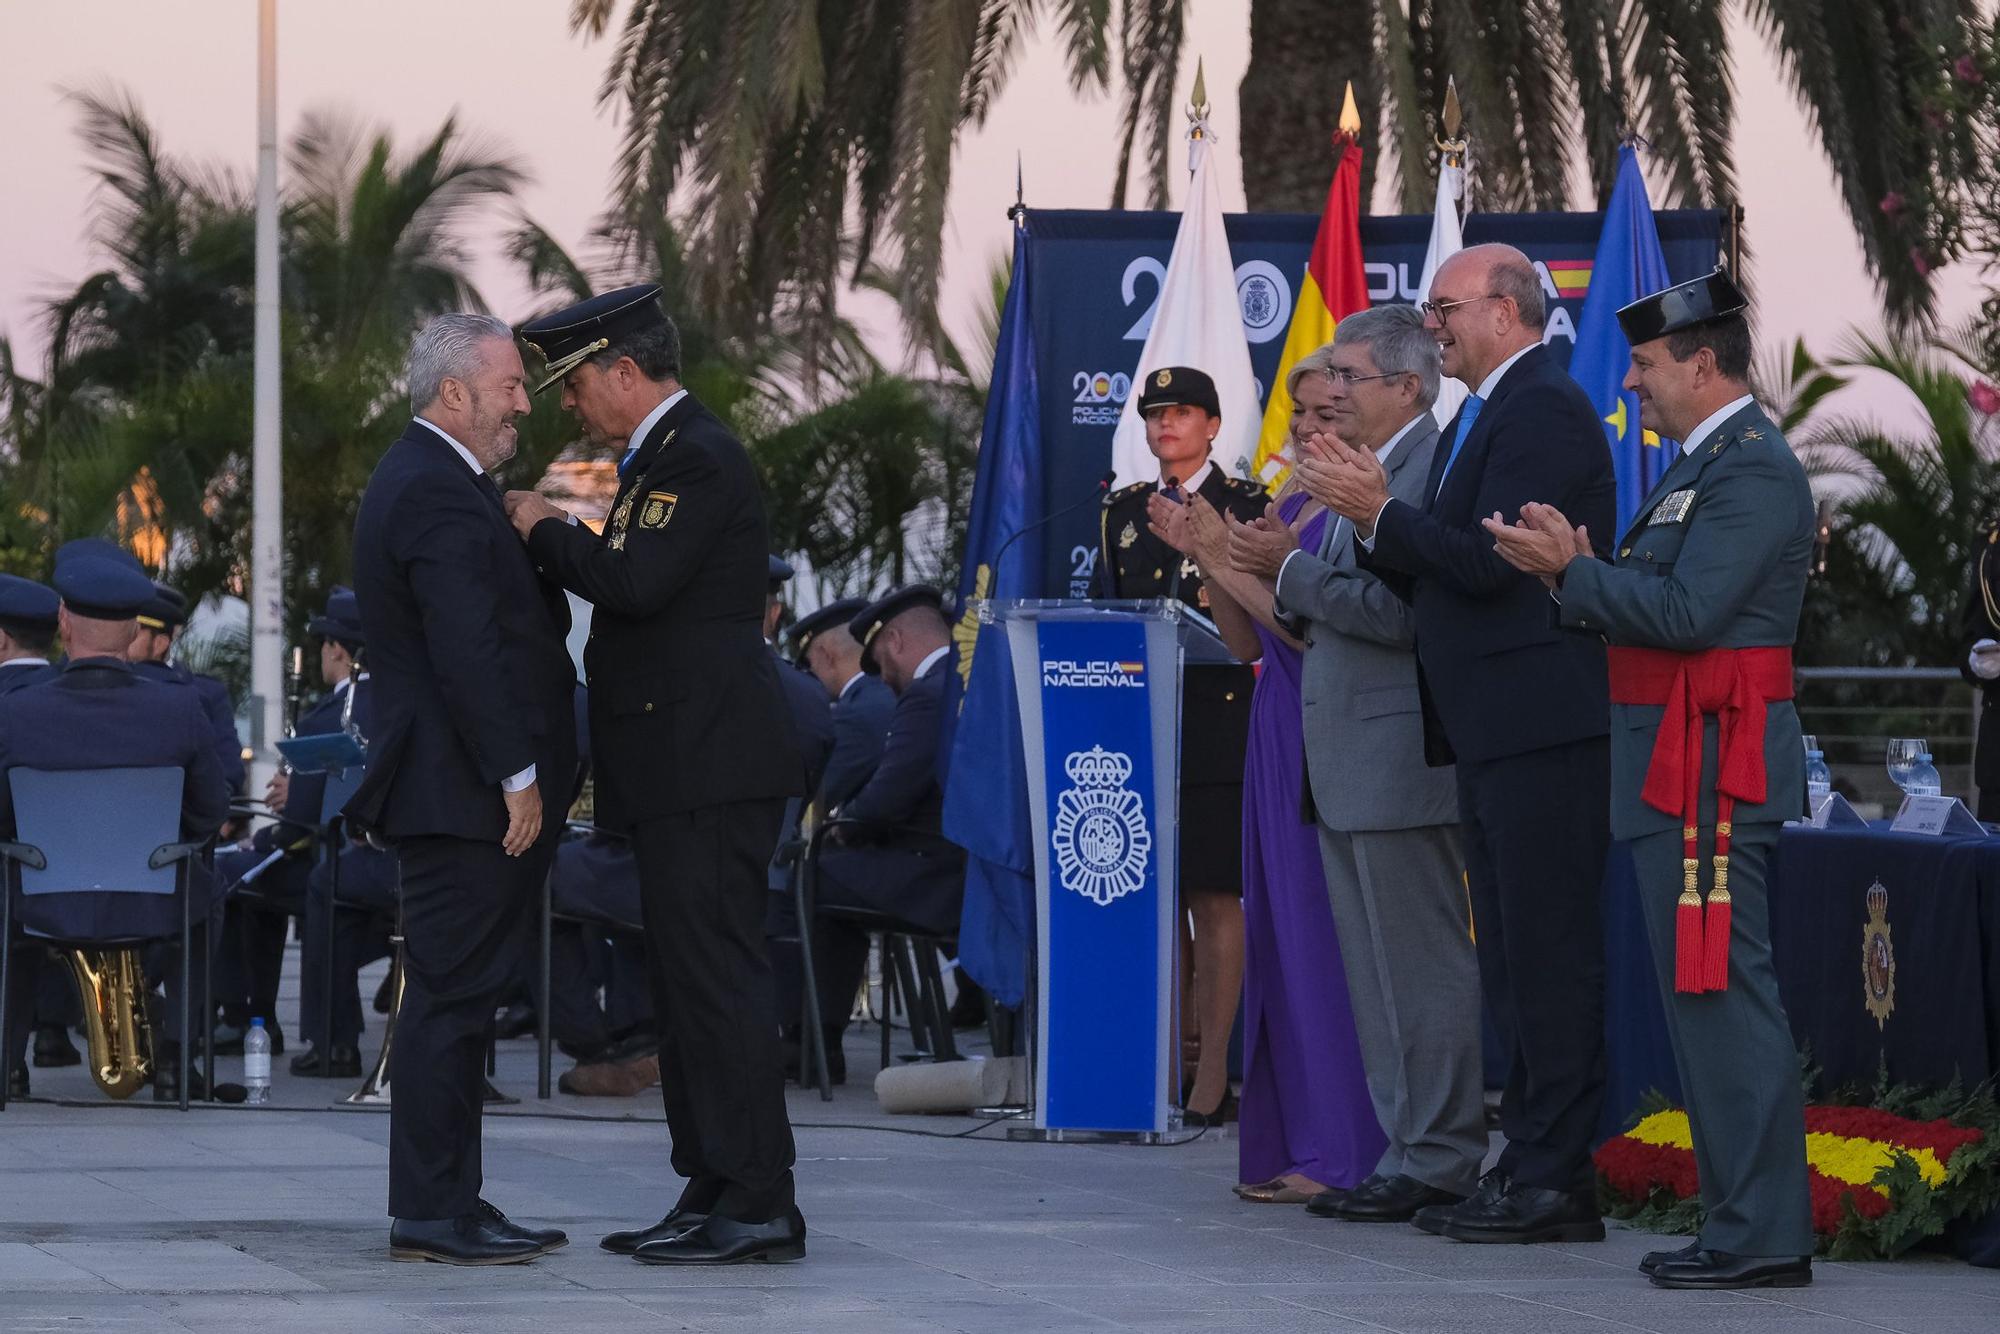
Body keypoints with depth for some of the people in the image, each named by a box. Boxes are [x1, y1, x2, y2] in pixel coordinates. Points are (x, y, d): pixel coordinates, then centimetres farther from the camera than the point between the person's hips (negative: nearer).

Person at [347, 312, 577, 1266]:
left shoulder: (425, 480, 19)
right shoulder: (439, 494, -17)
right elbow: (468, 649, -22)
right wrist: (516, 774, -21)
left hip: (457, 792, 11)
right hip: (465, 793, -11)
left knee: (455, 998, 12)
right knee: (450, 995, -8)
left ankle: (445, 1205, 17)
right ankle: (432, 1212, -6)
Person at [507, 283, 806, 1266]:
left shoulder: (698, 458, -13)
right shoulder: (668, 455, 20)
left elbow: (638, 583, -23)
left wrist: (548, 531, -9)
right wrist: (555, 541, 11)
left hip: (708, 768, -11)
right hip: (682, 769, 11)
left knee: (716, 974, -10)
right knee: (688, 980, 12)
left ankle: (760, 1205, -9)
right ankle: (711, 1193, 17)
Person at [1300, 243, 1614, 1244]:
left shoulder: (1544, 411, -12)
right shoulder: (1476, 419, 20)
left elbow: (1489, 563, -21)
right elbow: (1435, 579, 20)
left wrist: (1381, 510, -12)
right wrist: (1373, 522, 4)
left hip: (1540, 728, -11)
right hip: (1491, 738, 11)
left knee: (1549, 955, -9)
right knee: (1510, 961, 13)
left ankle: (1557, 1180, -7)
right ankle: (1526, 1164, 18)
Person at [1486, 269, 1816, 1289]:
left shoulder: (1752, 469, -13)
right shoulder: (1699, 465, 20)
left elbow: (1688, 613, -21)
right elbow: (1654, 604, 17)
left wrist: (1572, 571, -13)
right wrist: (1582, 573, 0)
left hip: (1713, 764, -11)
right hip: (1676, 767, 11)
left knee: (1722, 993, -10)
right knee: (1705, 995, 12)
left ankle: (1763, 1237, -8)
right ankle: (1744, 1217, 16)